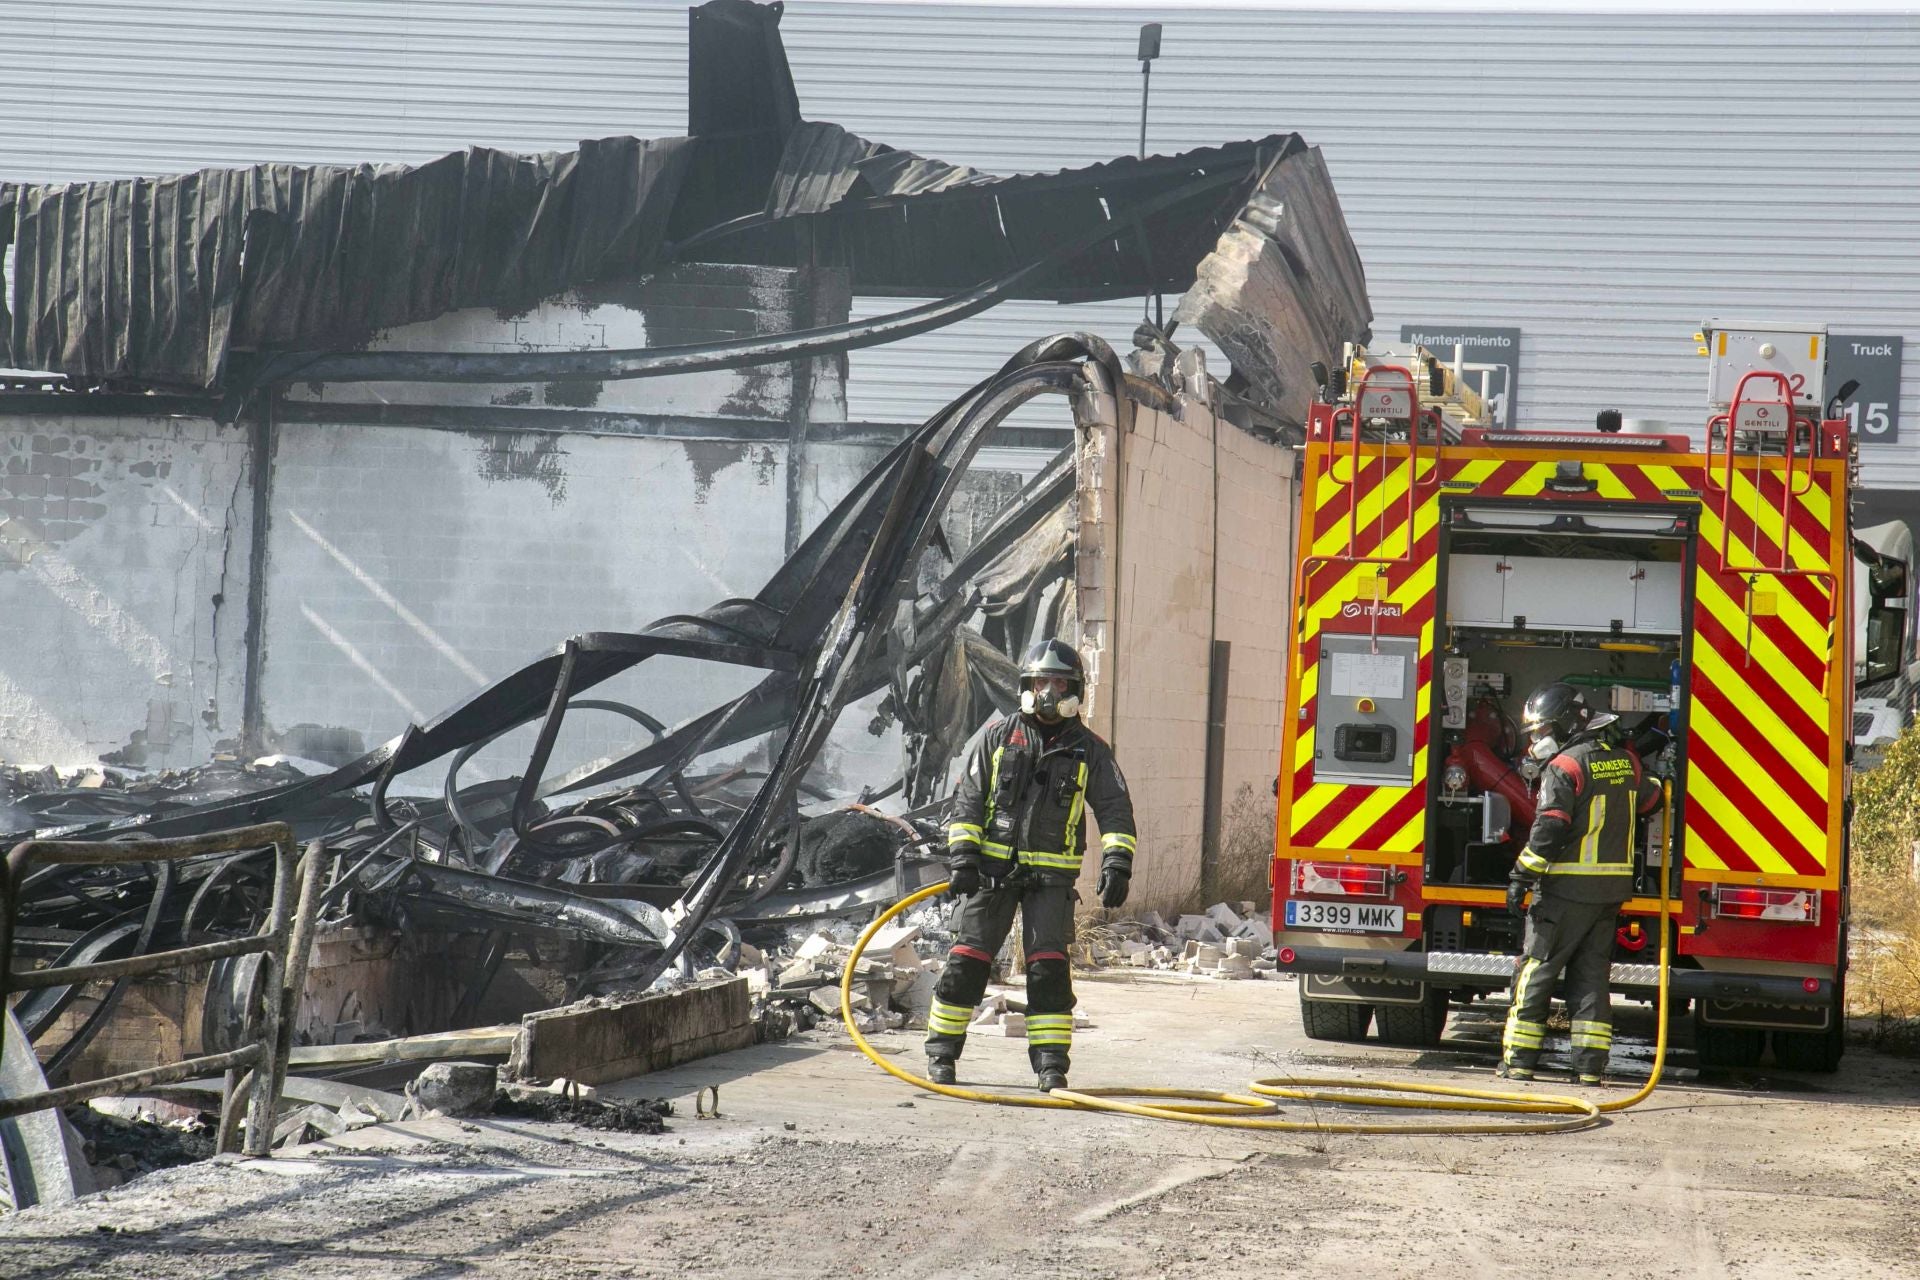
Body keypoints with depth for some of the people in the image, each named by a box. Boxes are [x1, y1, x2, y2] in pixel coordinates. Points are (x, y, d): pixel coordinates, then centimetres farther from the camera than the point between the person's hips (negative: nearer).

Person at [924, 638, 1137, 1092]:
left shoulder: (1089, 749, 6)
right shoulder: (999, 736, 5)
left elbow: (1115, 808, 4)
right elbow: (968, 798, 6)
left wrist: (1117, 863, -10)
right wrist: (962, 854, -5)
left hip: (1051, 876, 0)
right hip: (992, 867, 0)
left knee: (1049, 966, -6)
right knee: (967, 960, 0)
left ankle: (1051, 1062, 0)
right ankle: (941, 1053, 9)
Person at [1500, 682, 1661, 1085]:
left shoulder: (1565, 767, -12)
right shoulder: (1626, 761, 10)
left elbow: (1549, 829, -18)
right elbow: (1650, 799, 26)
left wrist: (1522, 877, -14)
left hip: (1567, 889, -7)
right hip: (1613, 890, 7)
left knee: (1536, 972, 1)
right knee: (1591, 976, 10)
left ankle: (1519, 1060, 1)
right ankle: (1590, 1066, 5)